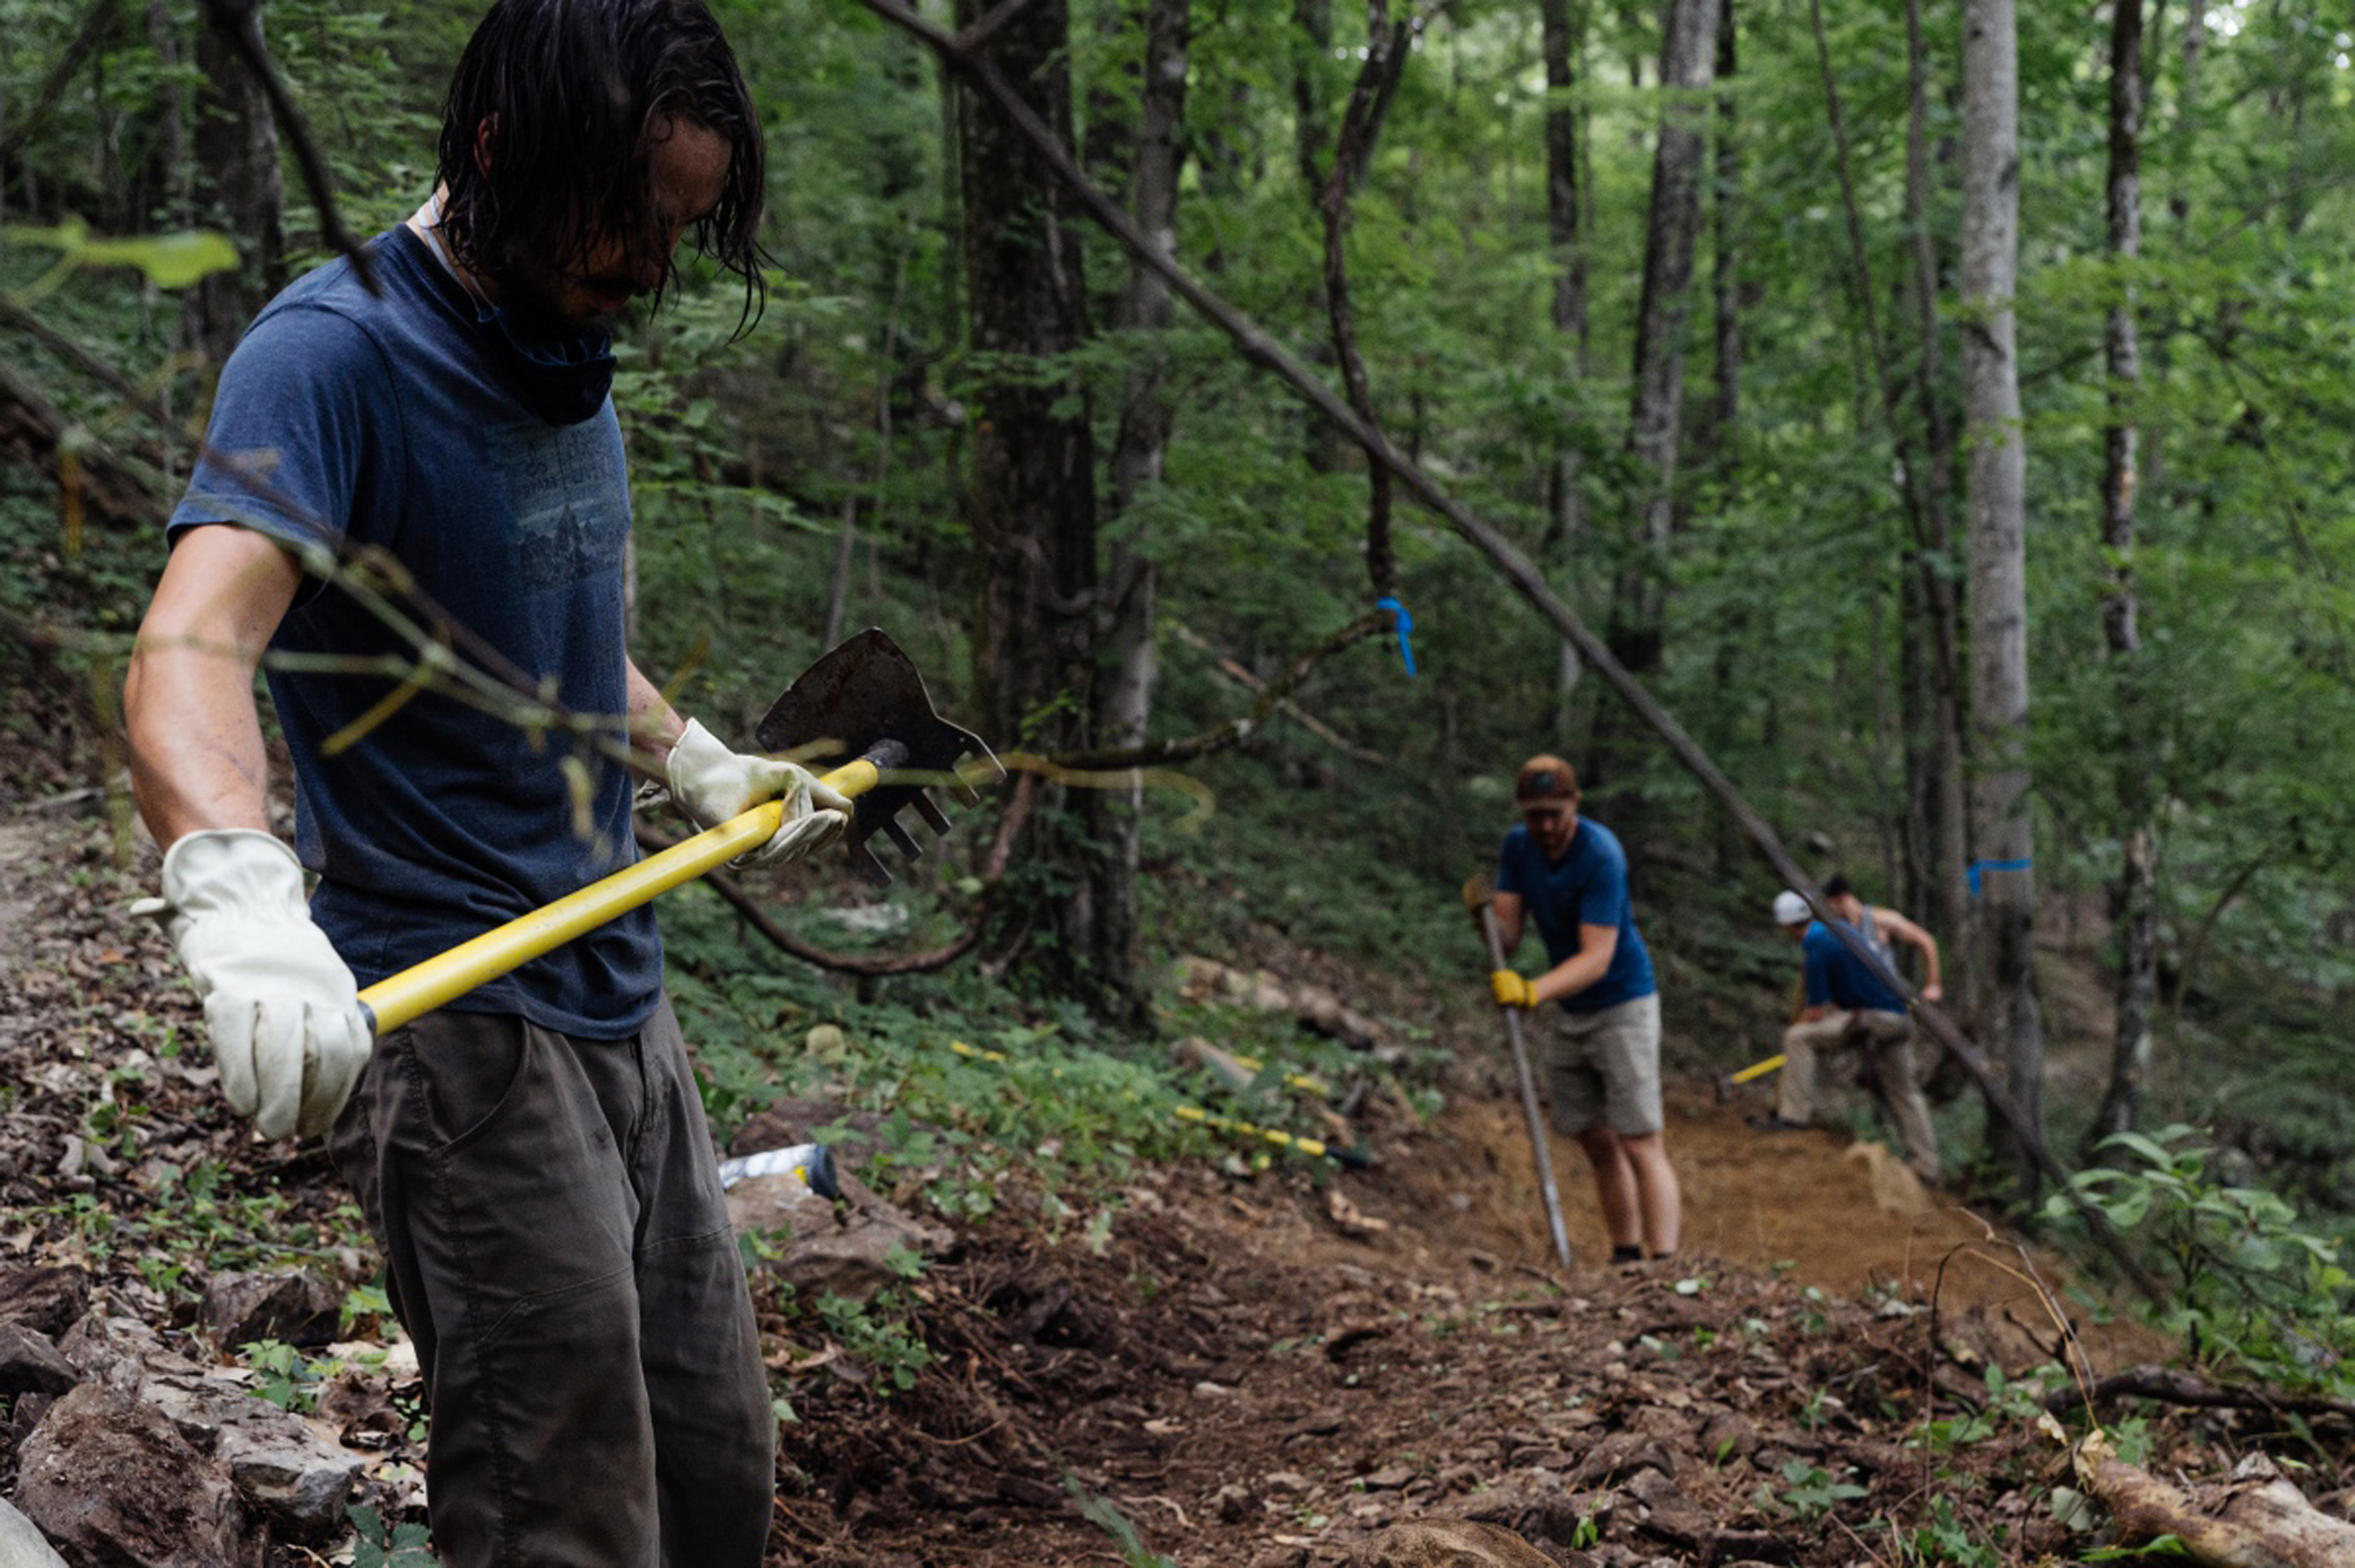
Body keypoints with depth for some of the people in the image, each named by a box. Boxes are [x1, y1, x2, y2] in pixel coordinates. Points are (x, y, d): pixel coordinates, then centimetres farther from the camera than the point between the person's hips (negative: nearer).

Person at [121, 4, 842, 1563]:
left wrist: (696, 761, 29)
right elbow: (192, 644, -32)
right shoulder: (332, 352, -15)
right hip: (460, 1021, -8)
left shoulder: (566, 351, 13)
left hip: (624, 1004, 9)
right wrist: (235, 887, -49)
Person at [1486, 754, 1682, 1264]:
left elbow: (1597, 958, -29)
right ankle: (1626, 1259, 18)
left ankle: (1665, 1265, -16)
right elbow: (1508, 939, -6)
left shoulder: (1600, 854, -23)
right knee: (1598, 1145, 9)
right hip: (1565, 1014, 6)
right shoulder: (1517, 846, -3)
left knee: (1640, 1144, -11)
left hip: (1622, 1006, -6)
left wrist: (1534, 991, -44)